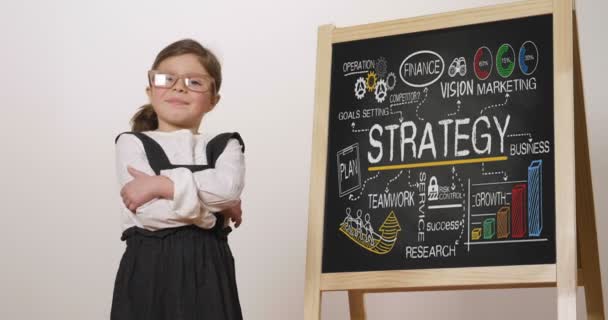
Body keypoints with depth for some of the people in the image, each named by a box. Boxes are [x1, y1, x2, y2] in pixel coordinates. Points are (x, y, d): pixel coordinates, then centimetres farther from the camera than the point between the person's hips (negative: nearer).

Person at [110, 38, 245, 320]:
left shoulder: (225, 146, 13)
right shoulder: (133, 144, 6)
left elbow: (228, 187, -12)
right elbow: (149, 211, -11)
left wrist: (159, 184, -14)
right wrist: (214, 208, -3)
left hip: (208, 271, 2)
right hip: (149, 271, -2)